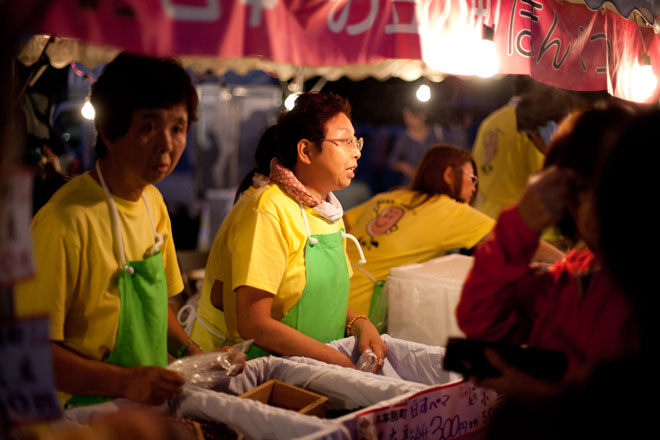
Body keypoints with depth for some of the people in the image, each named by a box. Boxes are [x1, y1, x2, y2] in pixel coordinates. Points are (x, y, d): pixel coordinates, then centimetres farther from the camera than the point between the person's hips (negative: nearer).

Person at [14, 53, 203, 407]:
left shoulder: (153, 202, 7)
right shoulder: (66, 220, -20)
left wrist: (188, 350, 5)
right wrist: (124, 381, -27)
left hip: (150, 403, 7)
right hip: (87, 418, -7)